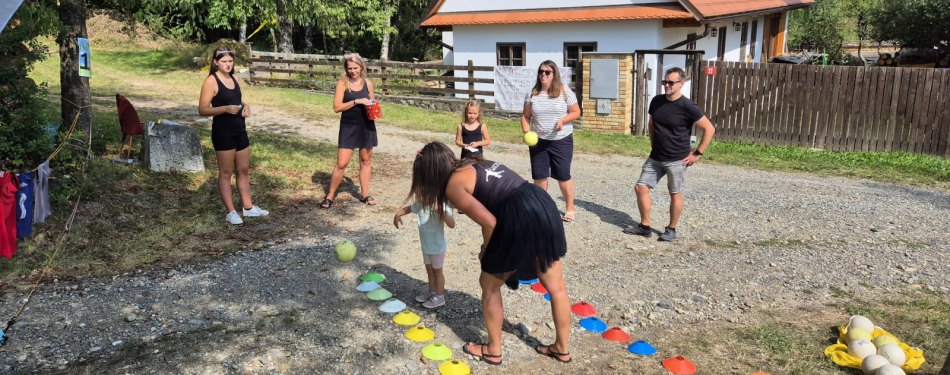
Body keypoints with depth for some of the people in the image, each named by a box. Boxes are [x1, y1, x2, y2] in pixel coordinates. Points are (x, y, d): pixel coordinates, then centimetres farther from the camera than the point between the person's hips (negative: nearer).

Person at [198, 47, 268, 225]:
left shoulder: (233, 79, 11)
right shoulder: (211, 81, -11)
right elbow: (202, 110, -16)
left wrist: (245, 106, 3)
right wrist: (225, 108, -29)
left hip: (240, 130, 8)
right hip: (223, 132, -8)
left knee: (243, 170, 14)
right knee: (226, 172, 2)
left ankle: (248, 207, 25)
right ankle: (231, 212, 9)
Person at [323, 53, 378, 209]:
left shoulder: (368, 83, 4)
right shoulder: (342, 83, -6)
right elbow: (337, 107, -13)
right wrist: (356, 101, -20)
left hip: (366, 126, 3)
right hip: (348, 127, -3)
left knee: (366, 161, 11)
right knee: (341, 163, -5)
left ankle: (364, 194, 24)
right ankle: (330, 195, 9)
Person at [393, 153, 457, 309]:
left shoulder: (440, 206, -28)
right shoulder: (420, 205, -7)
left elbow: (452, 224, -38)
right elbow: (410, 208, 15)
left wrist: (442, 212, -52)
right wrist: (398, 213, -2)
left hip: (437, 246, -7)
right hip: (425, 244, 7)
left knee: (437, 271, 9)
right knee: (429, 269, 20)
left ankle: (439, 297, 24)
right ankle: (432, 292, 37)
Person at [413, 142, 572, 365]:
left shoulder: (453, 186, -1)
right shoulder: (476, 163, 22)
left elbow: (490, 222, -11)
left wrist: (486, 251, 8)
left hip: (518, 220, -8)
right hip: (544, 205, 8)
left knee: (490, 286, 17)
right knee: (556, 287, 20)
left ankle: (493, 351, 31)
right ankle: (561, 348, 37)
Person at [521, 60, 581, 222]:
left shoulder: (565, 92, -5)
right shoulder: (532, 94, 2)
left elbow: (576, 112, -3)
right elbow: (526, 116, 6)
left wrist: (562, 120, -20)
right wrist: (526, 131, -11)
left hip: (561, 141, -3)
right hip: (538, 142, 3)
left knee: (563, 176, 2)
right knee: (539, 176, 6)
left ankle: (570, 209, 18)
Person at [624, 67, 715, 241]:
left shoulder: (687, 107, -15)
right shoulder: (656, 101, 2)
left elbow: (709, 129, -11)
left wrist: (698, 153, -12)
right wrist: (654, 145, 14)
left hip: (677, 160, -6)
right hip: (655, 158, 6)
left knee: (675, 194, 6)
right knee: (641, 187, 3)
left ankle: (671, 230, 21)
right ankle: (644, 226, 15)